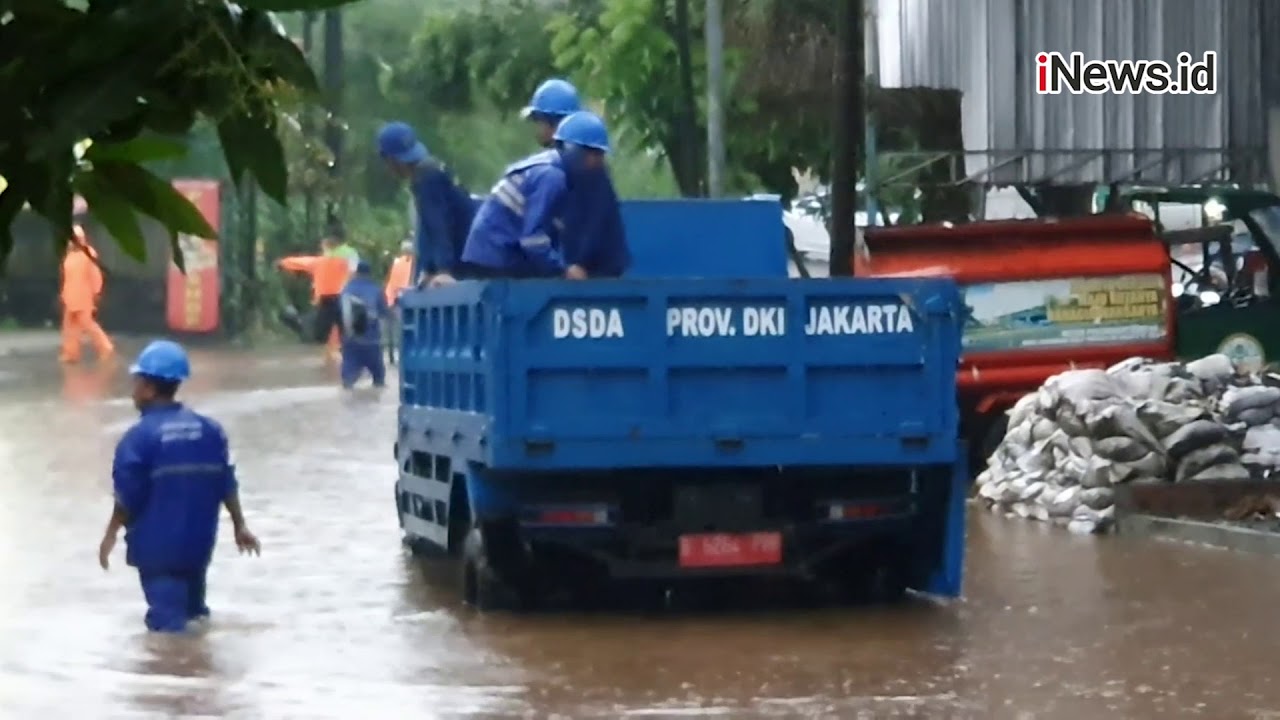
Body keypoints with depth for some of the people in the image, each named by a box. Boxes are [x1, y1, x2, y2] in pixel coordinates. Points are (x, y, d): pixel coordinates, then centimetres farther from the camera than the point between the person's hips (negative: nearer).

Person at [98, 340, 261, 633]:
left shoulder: (140, 436, -15)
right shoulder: (210, 430, 2)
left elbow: (128, 496, -12)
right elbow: (227, 484, 7)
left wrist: (111, 535, 2)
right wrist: (240, 526, 18)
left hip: (157, 545, -6)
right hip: (198, 542, 6)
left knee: (167, 620, -2)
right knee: (191, 607, 22)